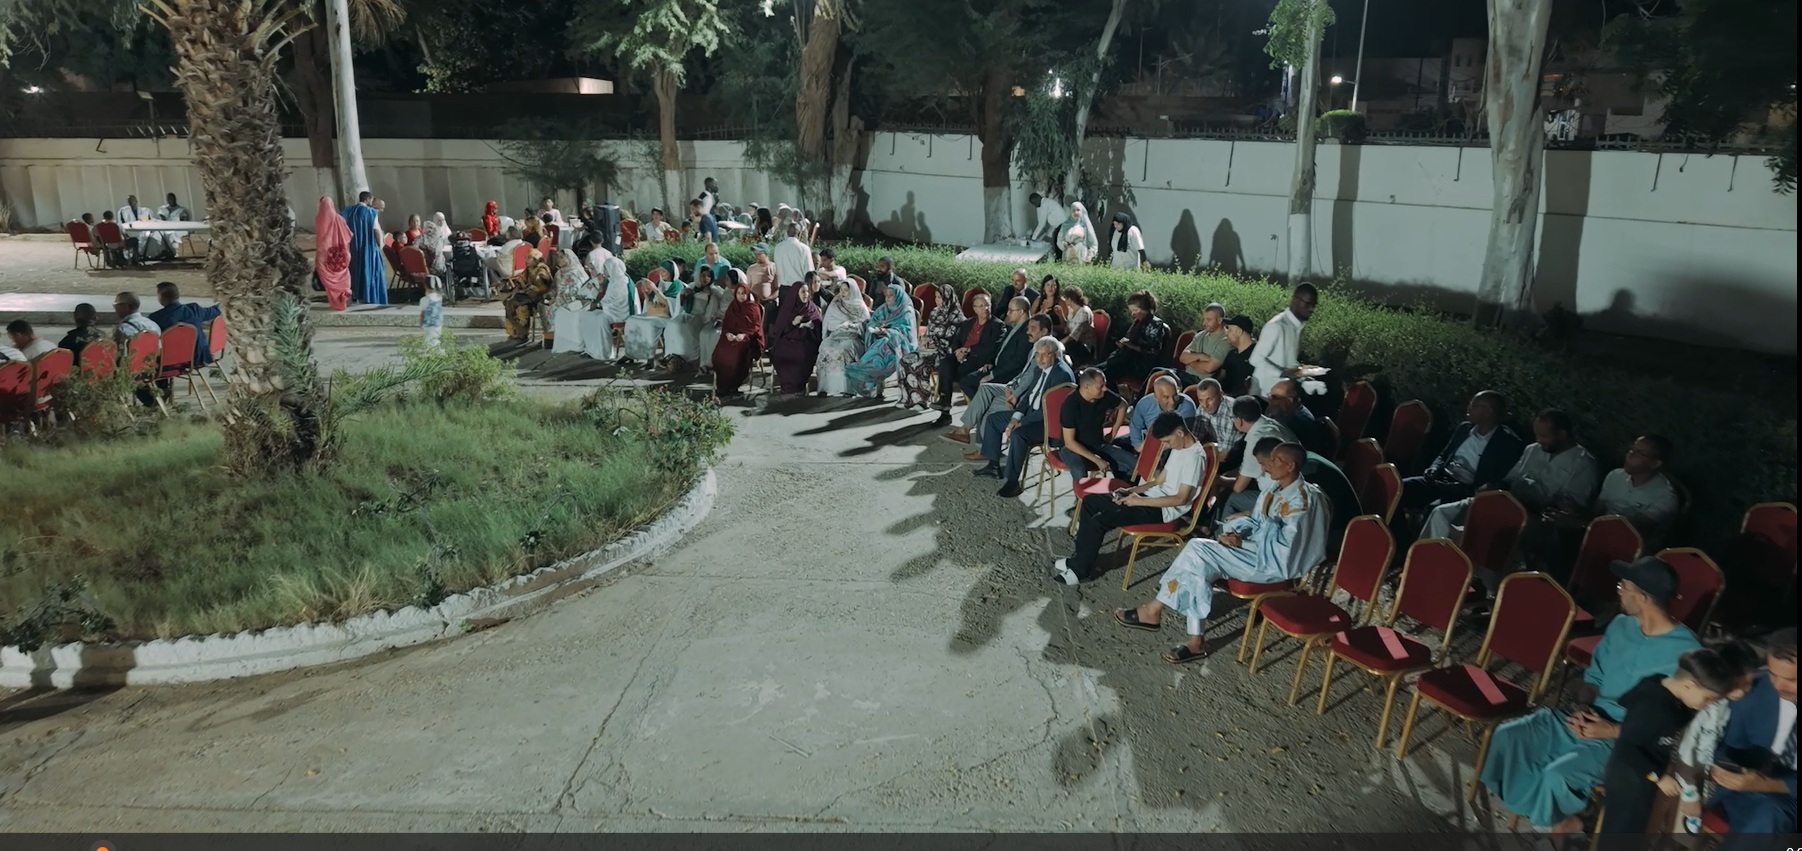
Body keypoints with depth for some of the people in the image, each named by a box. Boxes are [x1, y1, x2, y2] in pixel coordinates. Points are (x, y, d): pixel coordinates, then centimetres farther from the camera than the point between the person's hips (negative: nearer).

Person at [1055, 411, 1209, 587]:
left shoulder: (1194, 457, -20)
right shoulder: (1178, 448, 10)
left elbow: (1181, 499, -23)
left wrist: (1140, 501, -19)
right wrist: (1131, 490, 1)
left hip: (1165, 510, -10)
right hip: (1155, 496, 10)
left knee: (1098, 521, -21)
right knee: (1090, 501, 3)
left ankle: (1079, 571, -7)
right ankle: (1080, 555, 7)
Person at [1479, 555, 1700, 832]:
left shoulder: (1685, 652, -18)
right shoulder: (1621, 626, 5)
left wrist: (1614, 731, -20)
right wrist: (1583, 708, -6)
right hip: (1590, 720, 7)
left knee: (1557, 775, -31)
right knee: (1509, 735, -14)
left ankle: (1554, 816, 4)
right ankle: (1558, 817, 0)